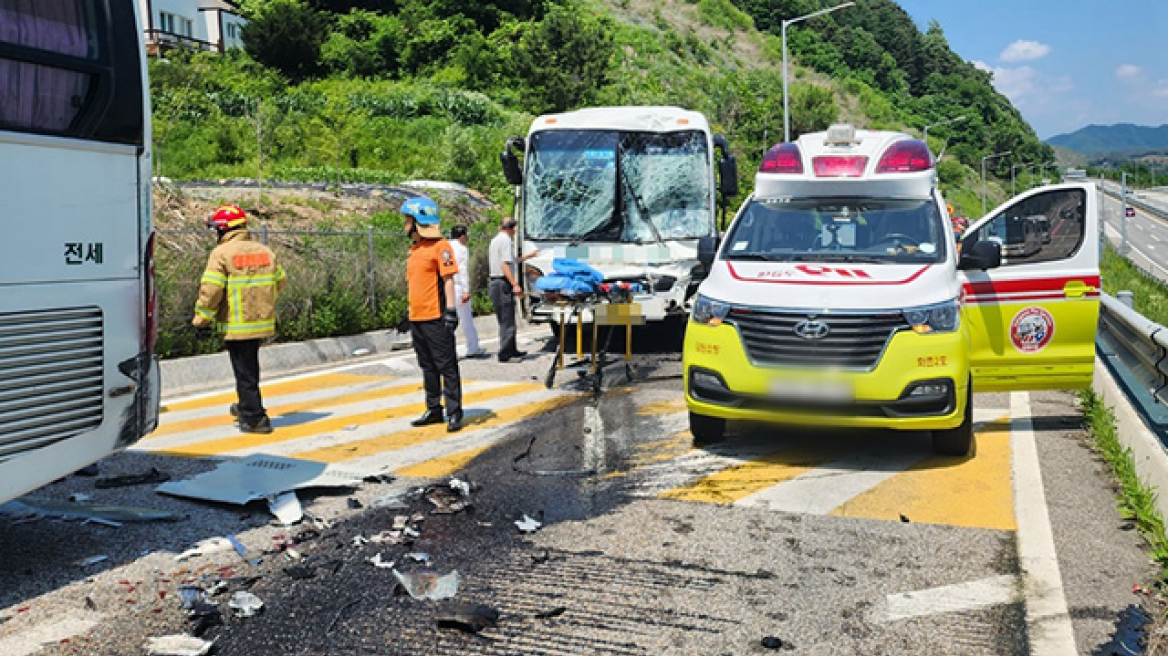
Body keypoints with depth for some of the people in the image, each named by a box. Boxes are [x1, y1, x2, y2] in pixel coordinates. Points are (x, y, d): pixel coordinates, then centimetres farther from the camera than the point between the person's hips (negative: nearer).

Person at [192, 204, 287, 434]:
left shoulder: (221, 254, -12)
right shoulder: (265, 251, 8)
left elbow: (211, 291, -17)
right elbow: (281, 282, 17)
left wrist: (202, 320, -8)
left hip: (237, 326, -6)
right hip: (263, 322, 7)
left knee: (245, 371, 1)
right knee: (250, 367, 23)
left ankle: (254, 418, 3)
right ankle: (246, 407, 38)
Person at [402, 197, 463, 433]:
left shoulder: (440, 246, -9)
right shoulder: (414, 249, 17)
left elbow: (448, 279, -13)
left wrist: (451, 310, -17)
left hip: (435, 318, -9)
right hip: (417, 318, 9)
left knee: (447, 367, -4)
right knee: (427, 367, 15)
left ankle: (454, 413, 0)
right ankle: (434, 410, 24)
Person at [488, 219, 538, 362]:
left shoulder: (495, 240, 19)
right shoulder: (506, 240, -10)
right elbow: (505, 265, -20)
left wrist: (527, 256, 32)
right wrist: (515, 285, -23)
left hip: (494, 283, 10)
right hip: (503, 283, -10)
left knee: (504, 320, 16)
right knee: (507, 321, -6)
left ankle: (511, 351, 25)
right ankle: (505, 354, -5)